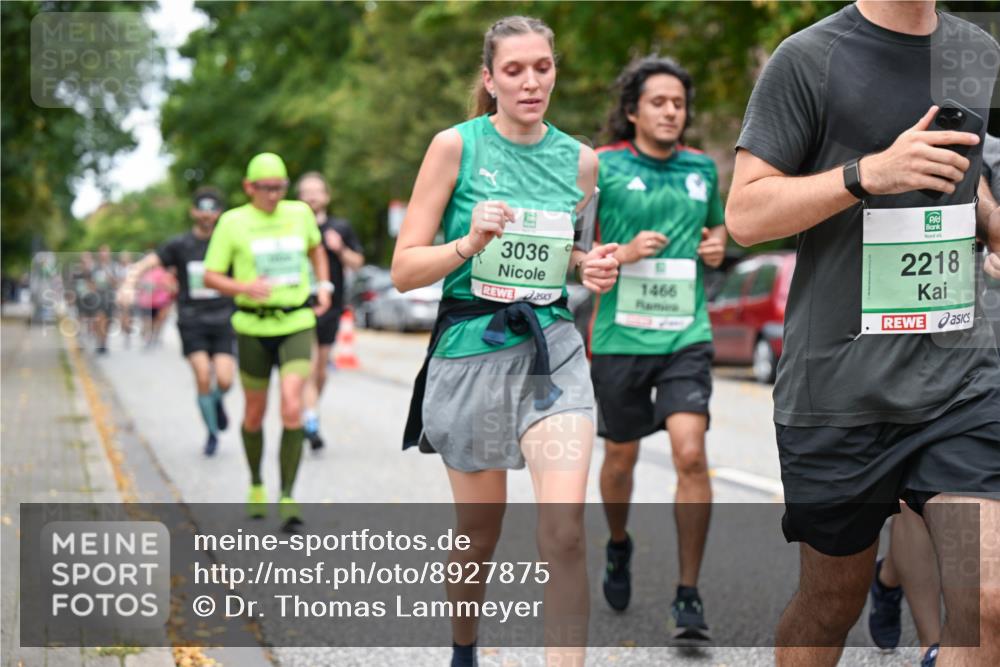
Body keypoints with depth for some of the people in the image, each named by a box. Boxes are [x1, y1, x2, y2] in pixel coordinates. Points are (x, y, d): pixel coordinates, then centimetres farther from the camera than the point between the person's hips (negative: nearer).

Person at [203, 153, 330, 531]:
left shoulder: (300, 213, 4)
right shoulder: (232, 223, -4)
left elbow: (315, 248, 26)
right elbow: (211, 277, -2)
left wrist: (324, 285, 13)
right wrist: (244, 287, -20)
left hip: (297, 325, 1)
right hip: (254, 327, 0)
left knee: (292, 408, -17)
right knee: (255, 414, 12)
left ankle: (287, 498, -11)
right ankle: (256, 485, 37)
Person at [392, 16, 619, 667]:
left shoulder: (580, 160, 5)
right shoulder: (455, 145, -5)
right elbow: (405, 269, -6)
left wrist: (592, 267, 1)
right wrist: (472, 242, -23)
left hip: (553, 348, 2)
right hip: (471, 348, -2)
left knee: (566, 530, -15)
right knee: (480, 532, 12)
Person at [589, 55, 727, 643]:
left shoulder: (703, 169, 8)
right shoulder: (602, 167, -4)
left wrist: (716, 246, 4)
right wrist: (622, 253, -16)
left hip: (686, 334, 1)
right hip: (621, 334, -1)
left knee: (691, 454, -14)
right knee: (621, 458, 12)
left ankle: (689, 595, -4)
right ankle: (619, 547, 44)